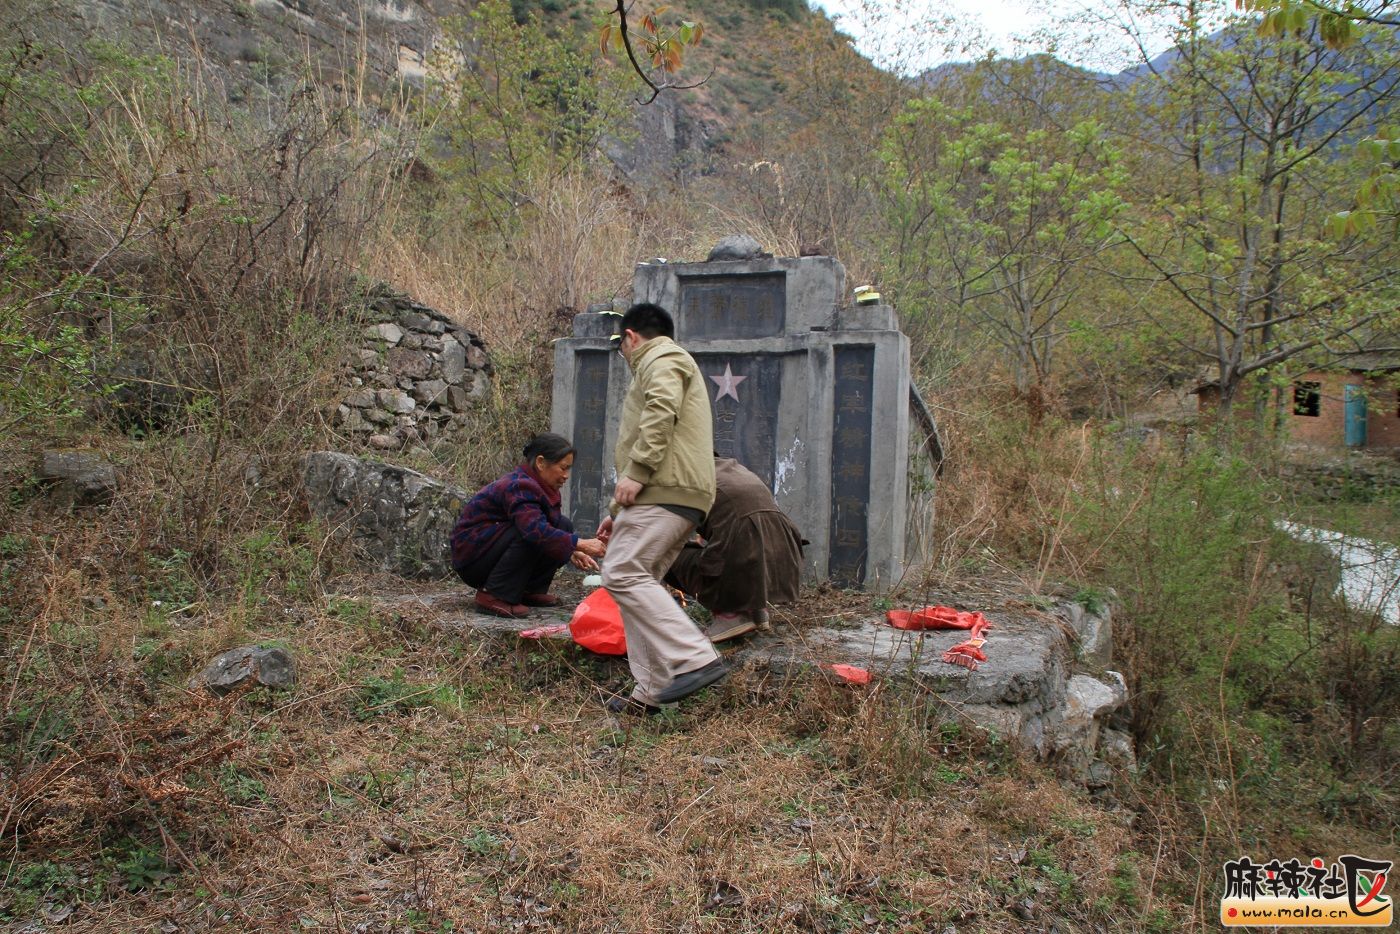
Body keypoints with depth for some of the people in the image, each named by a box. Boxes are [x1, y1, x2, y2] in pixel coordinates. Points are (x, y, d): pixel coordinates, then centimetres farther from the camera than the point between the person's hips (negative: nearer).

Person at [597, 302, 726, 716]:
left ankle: (696, 660, -23)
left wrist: (636, 472, -21)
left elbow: (661, 412, -19)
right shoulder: (668, 363, 36)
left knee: (623, 574, -18)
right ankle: (648, 693, 6)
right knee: (636, 581, 8)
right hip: (666, 492, 10)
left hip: (666, 491, -10)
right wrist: (617, 511, 34)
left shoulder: (661, 359, 3)